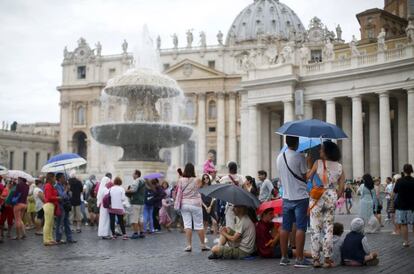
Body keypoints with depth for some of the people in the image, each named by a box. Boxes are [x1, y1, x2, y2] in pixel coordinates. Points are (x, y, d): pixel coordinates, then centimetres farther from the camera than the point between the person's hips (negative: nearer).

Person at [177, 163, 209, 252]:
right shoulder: (197, 180, -9)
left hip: (184, 204, 1)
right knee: (199, 225, 7)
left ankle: (189, 245, 0)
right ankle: (203, 245, 16)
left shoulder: (181, 180, -5)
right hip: (195, 204, -1)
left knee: (187, 224, 3)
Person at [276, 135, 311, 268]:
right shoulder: (299, 157, -12)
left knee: (285, 228, 10)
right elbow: (306, 176, -7)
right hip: (300, 197, -6)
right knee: (300, 228, -2)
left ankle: (284, 257, 15)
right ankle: (299, 259, -1)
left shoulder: (279, 157, 7)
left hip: (286, 197, 6)